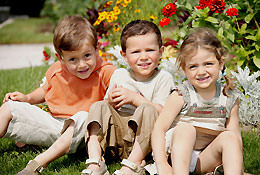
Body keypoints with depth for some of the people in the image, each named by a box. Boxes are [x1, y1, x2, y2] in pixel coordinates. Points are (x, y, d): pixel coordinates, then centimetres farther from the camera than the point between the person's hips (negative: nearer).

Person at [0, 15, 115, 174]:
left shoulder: (106, 73, -15)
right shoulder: (56, 71, -1)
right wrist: (27, 98, 5)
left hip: (78, 132, -5)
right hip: (52, 124, 5)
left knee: (83, 117, -40)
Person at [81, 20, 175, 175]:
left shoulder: (163, 78, 1)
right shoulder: (119, 75, 13)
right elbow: (107, 108, 13)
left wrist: (134, 98, -16)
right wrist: (111, 102, -11)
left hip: (145, 140, -4)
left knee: (147, 110, -29)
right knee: (99, 107, -14)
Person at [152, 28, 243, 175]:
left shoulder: (230, 99, 1)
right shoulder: (181, 96, -8)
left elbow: (236, 135, 4)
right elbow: (159, 129, -12)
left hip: (208, 159, 2)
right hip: (178, 155, -2)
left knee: (229, 136, -22)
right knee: (185, 128, -28)